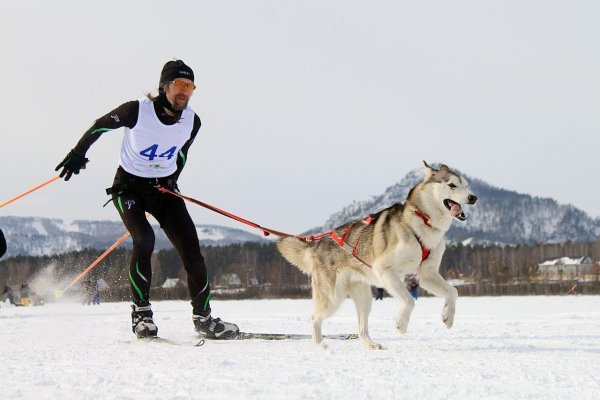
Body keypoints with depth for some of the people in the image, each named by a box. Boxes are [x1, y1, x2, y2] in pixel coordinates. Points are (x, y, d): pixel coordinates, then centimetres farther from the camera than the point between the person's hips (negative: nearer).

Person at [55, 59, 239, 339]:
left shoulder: (192, 122, -8)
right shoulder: (136, 111, -20)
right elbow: (100, 125, -4)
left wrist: (171, 180, 10)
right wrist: (78, 154, 1)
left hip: (164, 190, 4)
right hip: (128, 187, -4)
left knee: (191, 248, -6)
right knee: (144, 240, -27)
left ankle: (202, 317, 8)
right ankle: (141, 313, -12)